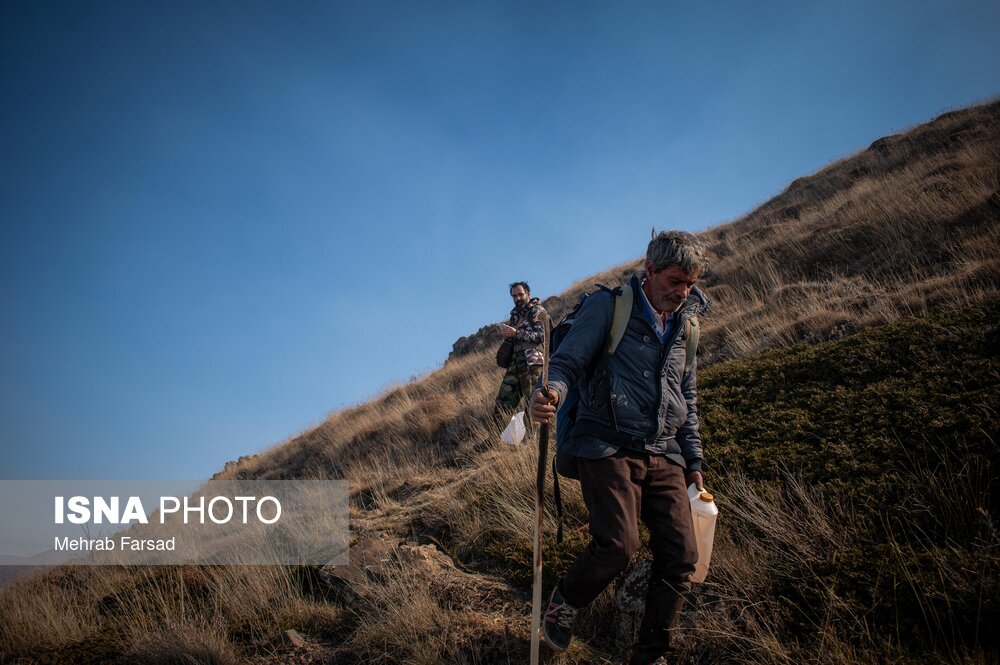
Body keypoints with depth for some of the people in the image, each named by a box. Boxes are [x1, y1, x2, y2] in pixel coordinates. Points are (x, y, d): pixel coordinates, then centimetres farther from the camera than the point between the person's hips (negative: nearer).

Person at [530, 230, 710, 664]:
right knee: (619, 543, -22)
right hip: (609, 447, -6)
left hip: (664, 456, 6)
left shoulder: (684, 324, 17)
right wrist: (551, 394, -30)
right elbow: (567, 363, -6)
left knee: (681, 555, -2)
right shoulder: (609, 307, 0)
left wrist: (693, 462, 21)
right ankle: (564, 601, 10)